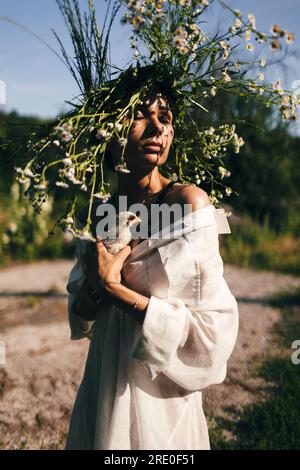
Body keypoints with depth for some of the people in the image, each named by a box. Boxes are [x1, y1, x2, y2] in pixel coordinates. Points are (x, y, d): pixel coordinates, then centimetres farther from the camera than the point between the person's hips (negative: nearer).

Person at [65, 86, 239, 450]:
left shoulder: (188, 202, -18)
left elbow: (213, 332, -20)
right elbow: (82, 319, 8)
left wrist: (115, 289, -22)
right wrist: (95, 288, -14)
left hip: (157, 402, -5)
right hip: (100, 392, 5)